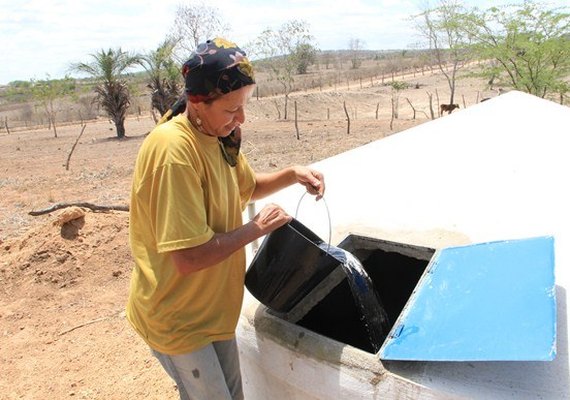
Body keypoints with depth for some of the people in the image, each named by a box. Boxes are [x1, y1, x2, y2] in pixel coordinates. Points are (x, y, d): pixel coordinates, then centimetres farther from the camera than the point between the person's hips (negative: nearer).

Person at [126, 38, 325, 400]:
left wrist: (293, 174, -3)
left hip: (213, 305, 8)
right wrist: (257, 228, -19)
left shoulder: (218, 135, -4)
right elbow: (189, 258, -31)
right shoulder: (173, 150, -30)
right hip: (178, 319, -7)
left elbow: (248, 187, 14)